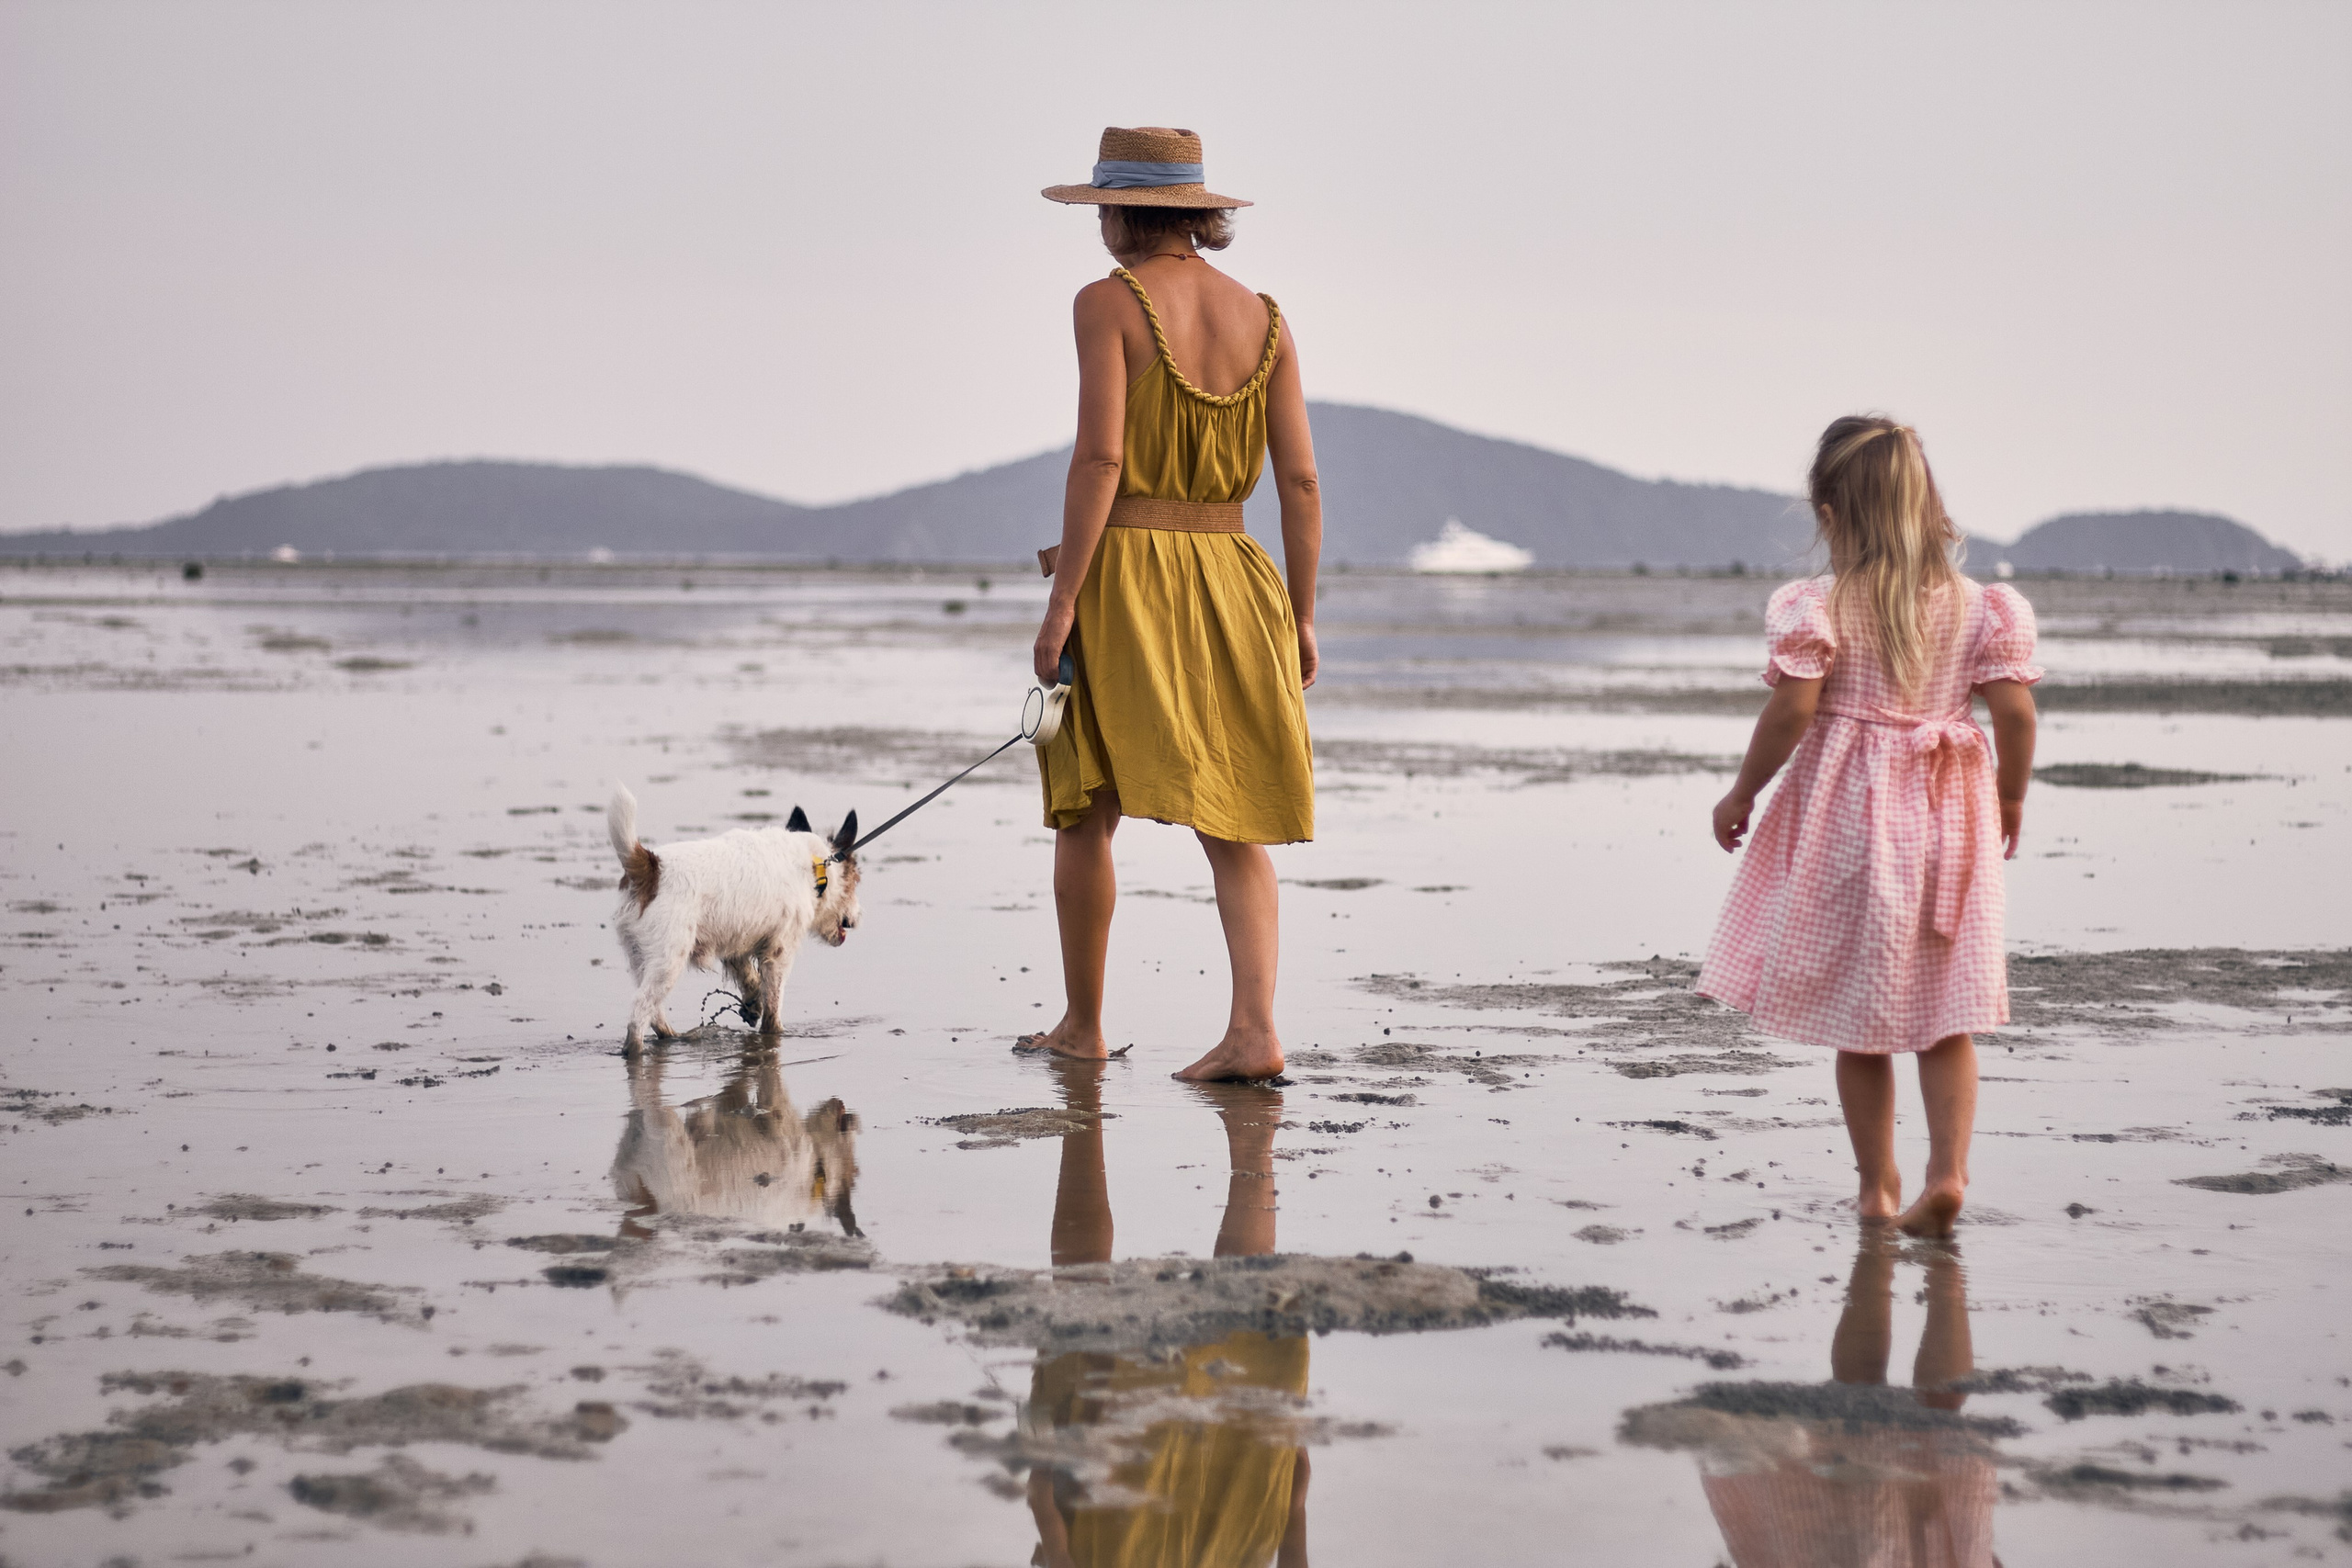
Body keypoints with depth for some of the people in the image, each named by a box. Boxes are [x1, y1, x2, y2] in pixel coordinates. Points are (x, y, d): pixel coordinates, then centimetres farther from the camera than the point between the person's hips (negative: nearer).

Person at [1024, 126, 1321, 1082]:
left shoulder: (1109, 303, -8)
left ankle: (1082, 1023, 21)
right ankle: (1253, 1030, -11)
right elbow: (1300, 479, 4)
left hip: (1124, 573, -4)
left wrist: (1062, 600, -14)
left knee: (1086, 813, 12)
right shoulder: (1264, 320, 6)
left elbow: (1100, 457, -16)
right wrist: (1300, 618, 10)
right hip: (1231, 576, 4)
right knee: (1233, 824, 5)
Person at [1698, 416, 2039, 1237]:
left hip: (1845, 815, -2)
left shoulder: (1819, 607, -10)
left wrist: (1741, 795, -1)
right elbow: (2014, 711, -4)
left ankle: (1877, 1185, 14)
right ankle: (1948, 1168, -5)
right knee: (1944, 1015, 8)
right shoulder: (1976, 606, -2)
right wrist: (2011, 797, 13)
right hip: (1947, 819, 2)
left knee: (1858, 1015, 8)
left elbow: (1793, 711, -14)